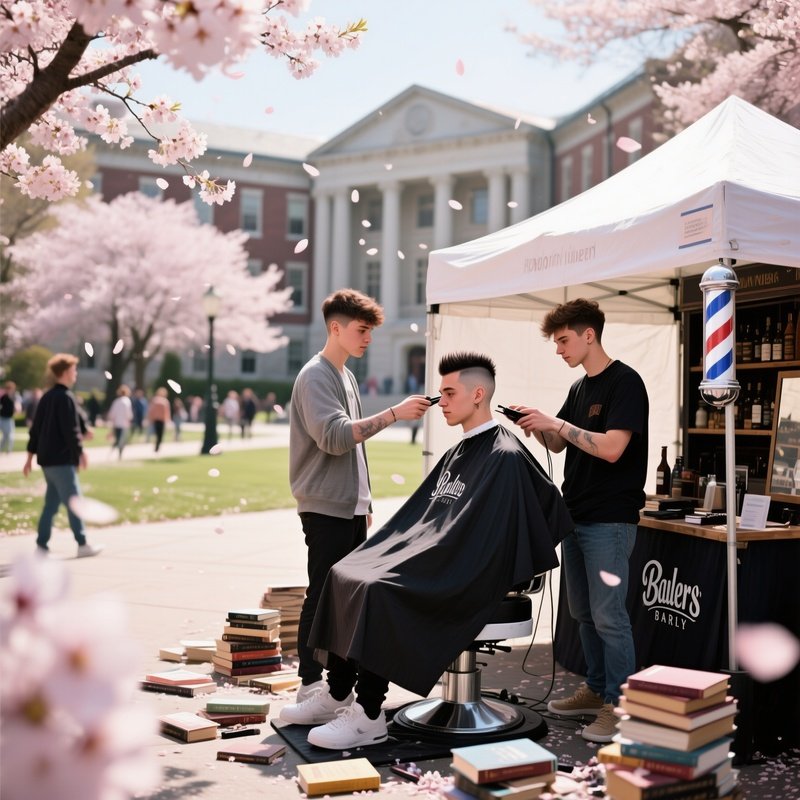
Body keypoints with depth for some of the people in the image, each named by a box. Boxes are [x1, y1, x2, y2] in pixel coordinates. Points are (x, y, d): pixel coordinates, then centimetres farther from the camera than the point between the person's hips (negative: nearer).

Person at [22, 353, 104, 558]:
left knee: (51, 503, 12)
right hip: (62, 460, -9)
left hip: (47, 459, 9)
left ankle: (41, 546, 11)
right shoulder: (66, 397, -13)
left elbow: (36, 428, 16)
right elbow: (71, 430, -17)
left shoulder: (46, 397, 13)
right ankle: (83, 545, 3)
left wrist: (31, 454, 20)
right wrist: (80, 453, -11)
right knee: (73, 502, -2)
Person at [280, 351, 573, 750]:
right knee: (344, 575, -3)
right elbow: (417, 515, 21)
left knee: (378, 591, -28)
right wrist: (384, 552, 8)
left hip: (465, 579, -10)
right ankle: (337, 693, 2)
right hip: (430, 559, 10)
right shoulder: (457, 454, 18)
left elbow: (466, 534, -21)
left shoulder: (504, 457, -14)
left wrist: (406, 568, -19)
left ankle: (368, 716, -20)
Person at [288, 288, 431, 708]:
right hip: (325, 507, -8)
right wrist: (393, 413, -26)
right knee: (322, 595, -4)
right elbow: (334, 437, -25)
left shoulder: (346, 376, 17)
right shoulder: (315, 377, -11)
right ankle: (310, 683, 3)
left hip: (351, 508, 8)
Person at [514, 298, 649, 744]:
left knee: (609, 615, -6)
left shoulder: (624, 382, -11)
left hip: (609, 521, -9)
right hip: (576, 516, 9)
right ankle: (597, 691, 26)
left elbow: (612, 448, -21)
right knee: (584, 613, 15)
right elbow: (558, 446, 18)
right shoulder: (579, 387, 15)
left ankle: (620, 705, 2)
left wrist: (556, 423, -19)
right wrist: (538, 428, -2)